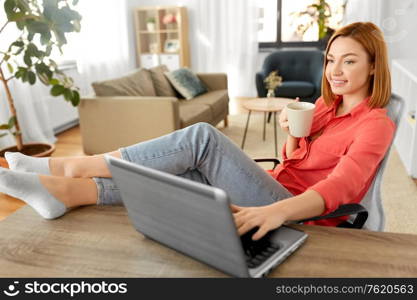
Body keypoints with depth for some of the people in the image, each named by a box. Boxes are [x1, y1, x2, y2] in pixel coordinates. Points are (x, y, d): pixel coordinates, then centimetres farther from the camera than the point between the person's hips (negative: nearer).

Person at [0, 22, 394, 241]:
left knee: (204, 137, -24)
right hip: (276, 196, 7)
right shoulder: (326, 105, 17)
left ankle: (72, 165, -16)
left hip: (299, 216, -7)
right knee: (182, 174, -14)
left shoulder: (376, 123, -7)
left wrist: (275, 211, -42)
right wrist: (291, 133, -4)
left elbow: (339, 188, -24)